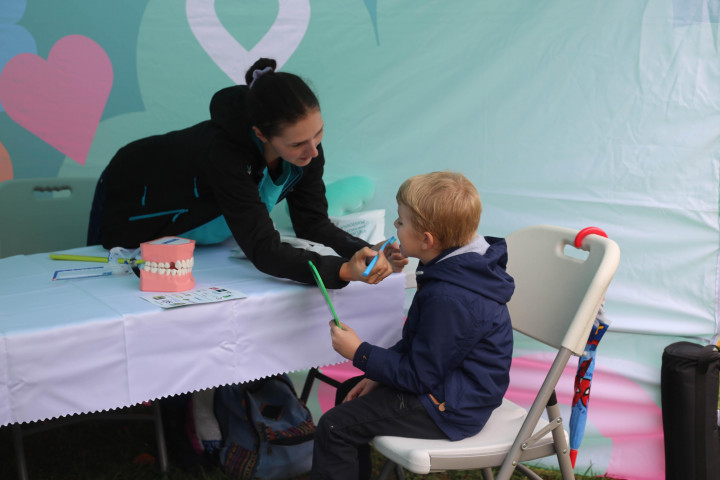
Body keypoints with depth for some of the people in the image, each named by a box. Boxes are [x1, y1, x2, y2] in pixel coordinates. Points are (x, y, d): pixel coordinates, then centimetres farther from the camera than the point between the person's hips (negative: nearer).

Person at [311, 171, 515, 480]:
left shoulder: (449, 300, -32)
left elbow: (420, 376, -23)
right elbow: (416, 343, 12)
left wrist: (360, 353, -14)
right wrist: (378, 375, 5)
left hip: (449, 408, -11)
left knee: (335, 426, -12)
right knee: (348, 391, 23)